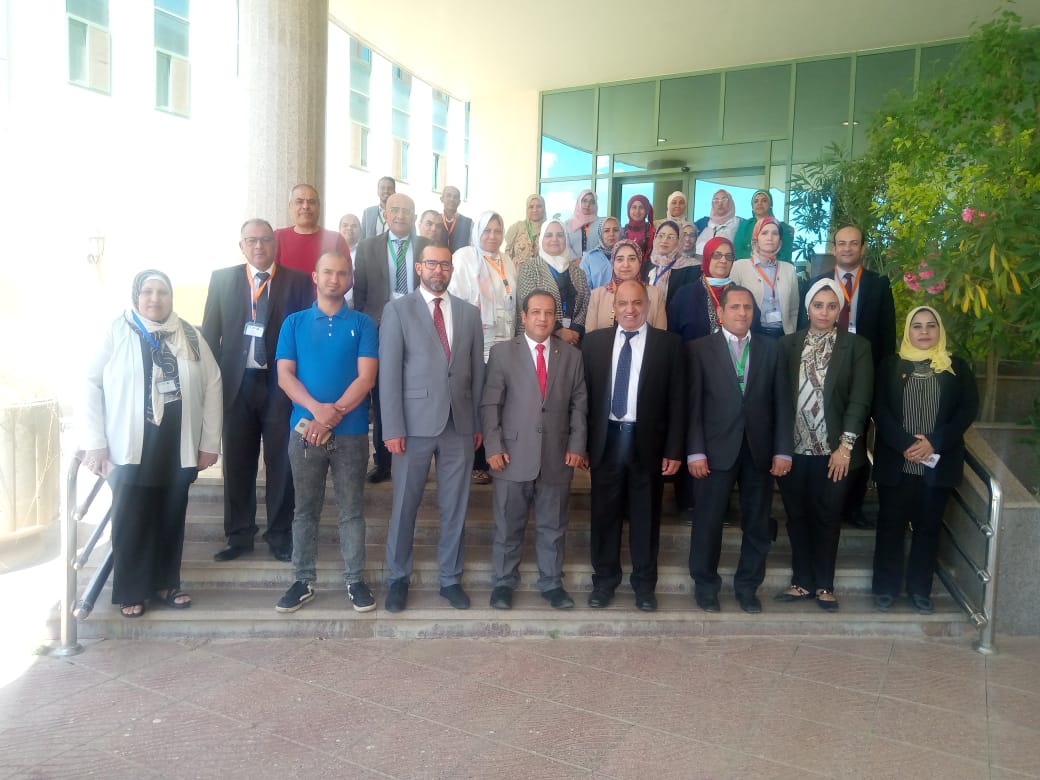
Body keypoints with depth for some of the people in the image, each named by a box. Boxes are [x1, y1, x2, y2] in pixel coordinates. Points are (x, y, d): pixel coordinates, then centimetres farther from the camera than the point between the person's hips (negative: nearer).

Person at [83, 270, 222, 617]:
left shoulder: (190, 335, 5)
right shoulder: (116, 332, -1)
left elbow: (212, 384, 5)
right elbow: (91, 383, -3)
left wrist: (210, 442, 2)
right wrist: (95, 442, -8)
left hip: (178, 447, 2)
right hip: (130, 446, -2)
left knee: (171, 518, 11)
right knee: (131, 521, 5)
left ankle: (167, 583, 26)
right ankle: (131, 591, 19)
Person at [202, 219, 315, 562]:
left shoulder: (299, 281, 2)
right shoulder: (222, 279, 7)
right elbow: (210, 333, 8)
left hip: (281, 383, -2)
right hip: (236, 383, 2)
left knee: (280, 463, 5)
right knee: (237, 463, 9)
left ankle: (280, 535, 18)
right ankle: (239, 535, 23)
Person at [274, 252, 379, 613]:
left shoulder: (363, 324, 3)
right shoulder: (294, 322, 7)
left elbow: (366, 377, -6)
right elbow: (284, 375, -1)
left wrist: (332, 417, -15)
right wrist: (317, 408, -17)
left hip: (351, 432, -1)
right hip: (304, 429, 1)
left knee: (352, 510, 7)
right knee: (305, 510, 10)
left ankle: (355, 580, 16)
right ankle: (303, 580, 20)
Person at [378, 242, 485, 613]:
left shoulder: (469, 313, 10)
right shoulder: (397, 310, 0)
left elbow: (477, 371, 10)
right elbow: (388, 373, -5)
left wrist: (479, 422, 7)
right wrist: (392, 428, -11)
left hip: (460, 424, 3)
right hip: (415, 423, -3)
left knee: (455, 507, 10)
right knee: (404, 506, 8)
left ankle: (450, 578, 24)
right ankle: (398, 578, 24)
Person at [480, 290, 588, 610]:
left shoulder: (572, 356, 9)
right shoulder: (502, 352, 2)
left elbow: (579, 405, 8)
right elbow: (490, 404, -1)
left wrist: (576, 446, 0)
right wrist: (493, 446, -8)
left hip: (557, 458, 2)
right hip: (513, 456, -2)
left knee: (553, 527, 12)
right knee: (508, 526, 8)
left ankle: (551, 584, 26)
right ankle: (504, 583, 23)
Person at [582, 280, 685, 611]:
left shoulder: (668, 343, 0)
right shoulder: (594, 341, 5)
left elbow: (676, 400, -1)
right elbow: (584, 394, 5)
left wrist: (674, 449, -5)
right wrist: (582, 443, 1)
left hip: (647, 442, -1)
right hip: (606, 440, 1)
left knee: (645, 516, 9)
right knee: (604, 514, 10)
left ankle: (644, 584, 24)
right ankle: (604, 580, 25)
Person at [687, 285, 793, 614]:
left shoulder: (771, 349, 9)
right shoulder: (700, 349, 1)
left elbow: (782, 402, 6)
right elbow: (694, 404, -3)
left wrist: (783, 450, -1)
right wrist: (695, 451, -9)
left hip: (760, 450, 3)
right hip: (718, 449, -2)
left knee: (757, 524, 9)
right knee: (708, 521, 4)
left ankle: (747, 586, 25)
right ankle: (705, 584, 23)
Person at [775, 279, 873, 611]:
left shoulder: (856, 346, 2)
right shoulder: (789, 344, 6)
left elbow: (860, 400, -4)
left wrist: (845, 446, -12)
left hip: (833, 450, -1)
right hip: (794, 447, 2)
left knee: (828, 518, 8)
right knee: (797, 516, 10)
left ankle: (824, 585, 22)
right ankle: (801, 581, 23)